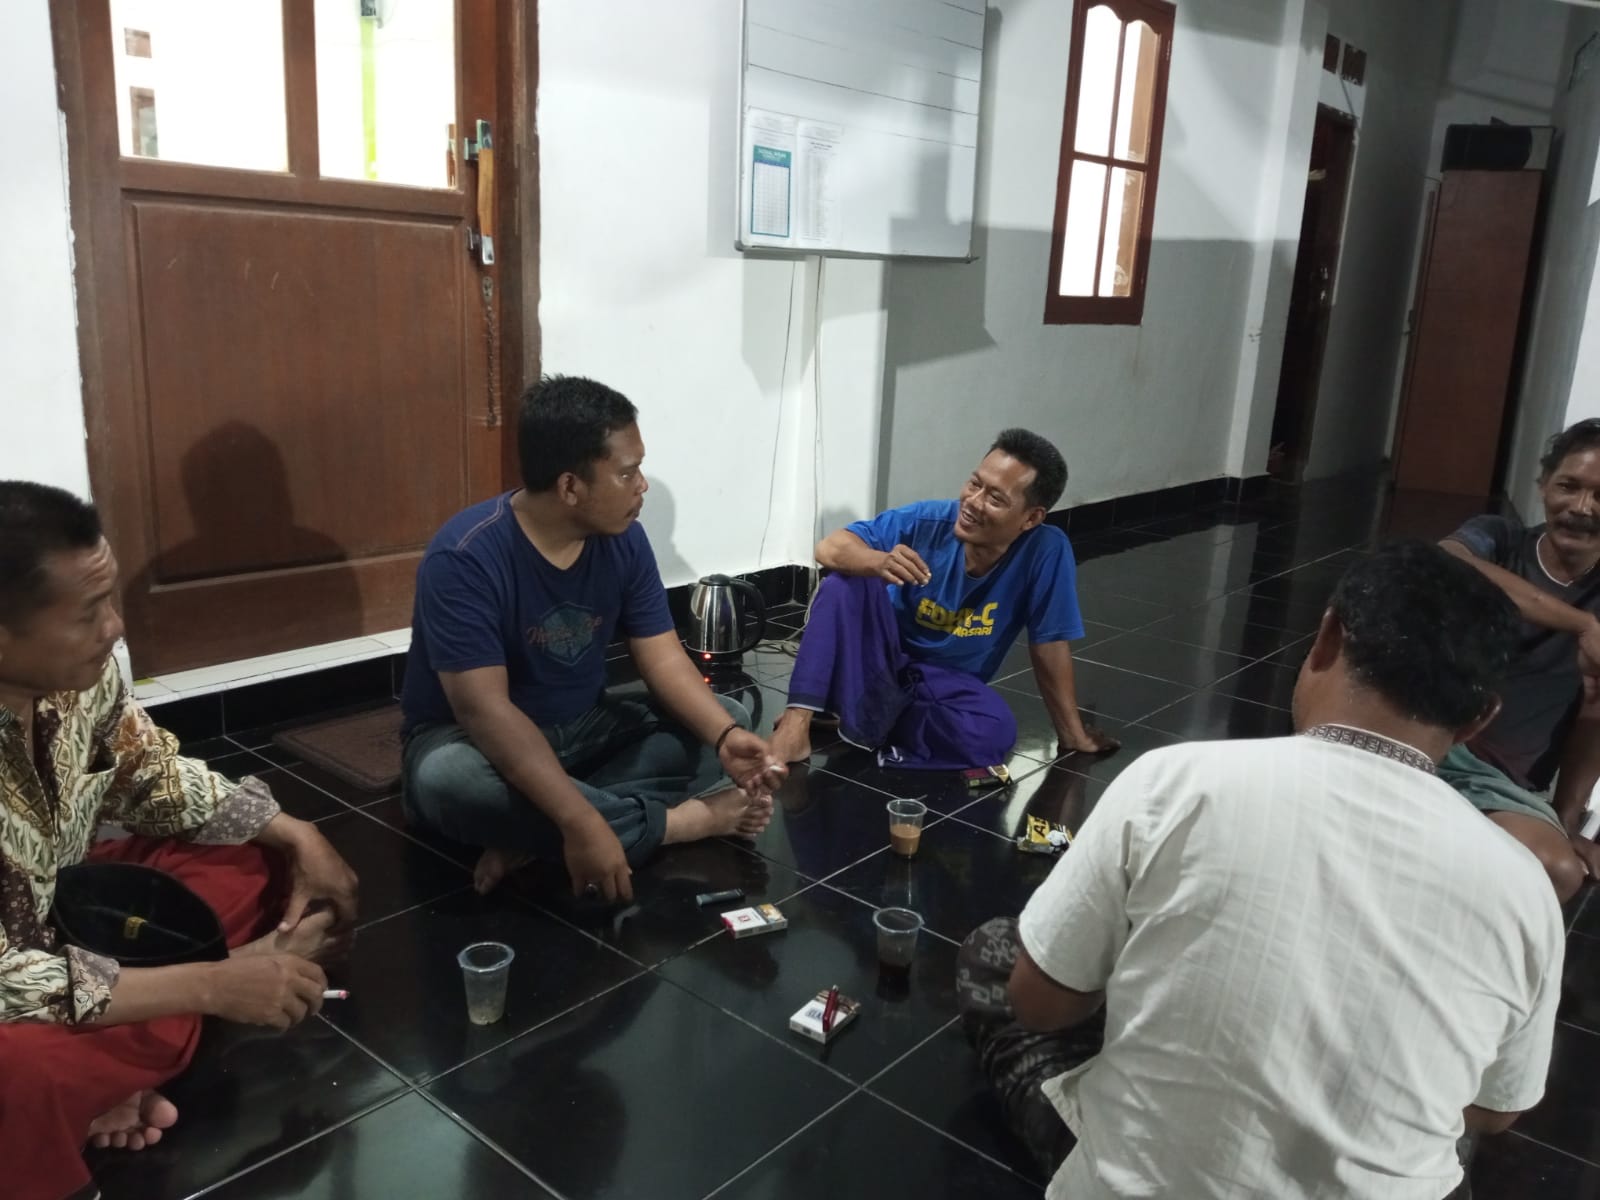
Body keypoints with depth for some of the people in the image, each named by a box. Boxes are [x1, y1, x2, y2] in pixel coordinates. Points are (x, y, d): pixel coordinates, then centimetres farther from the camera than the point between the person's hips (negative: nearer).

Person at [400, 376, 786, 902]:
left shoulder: (623, 540, -9)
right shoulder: (464, 558, -27)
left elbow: (663, 659, -8)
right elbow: (484, 708, -33)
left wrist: (726, 736, -28)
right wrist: (580, 823, -42)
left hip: (584, 727, 6)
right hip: (474, 737, -5)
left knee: (730, 716, -9)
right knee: (446, 778, -40)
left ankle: (536, 835, -24)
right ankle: (679, 820, -25)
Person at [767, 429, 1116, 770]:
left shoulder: (1047, 551, -21)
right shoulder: (929, 520, -19)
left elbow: (1050, 647, -12)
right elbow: (830, 548, -24)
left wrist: (1073, 733, -8)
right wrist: (880, 561, -45)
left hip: (948, 685, 0)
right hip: (879, 662, 1)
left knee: (995, 732, -32)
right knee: (849, 581, -28)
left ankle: (869, 726, -16)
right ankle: (798, 719, -31)